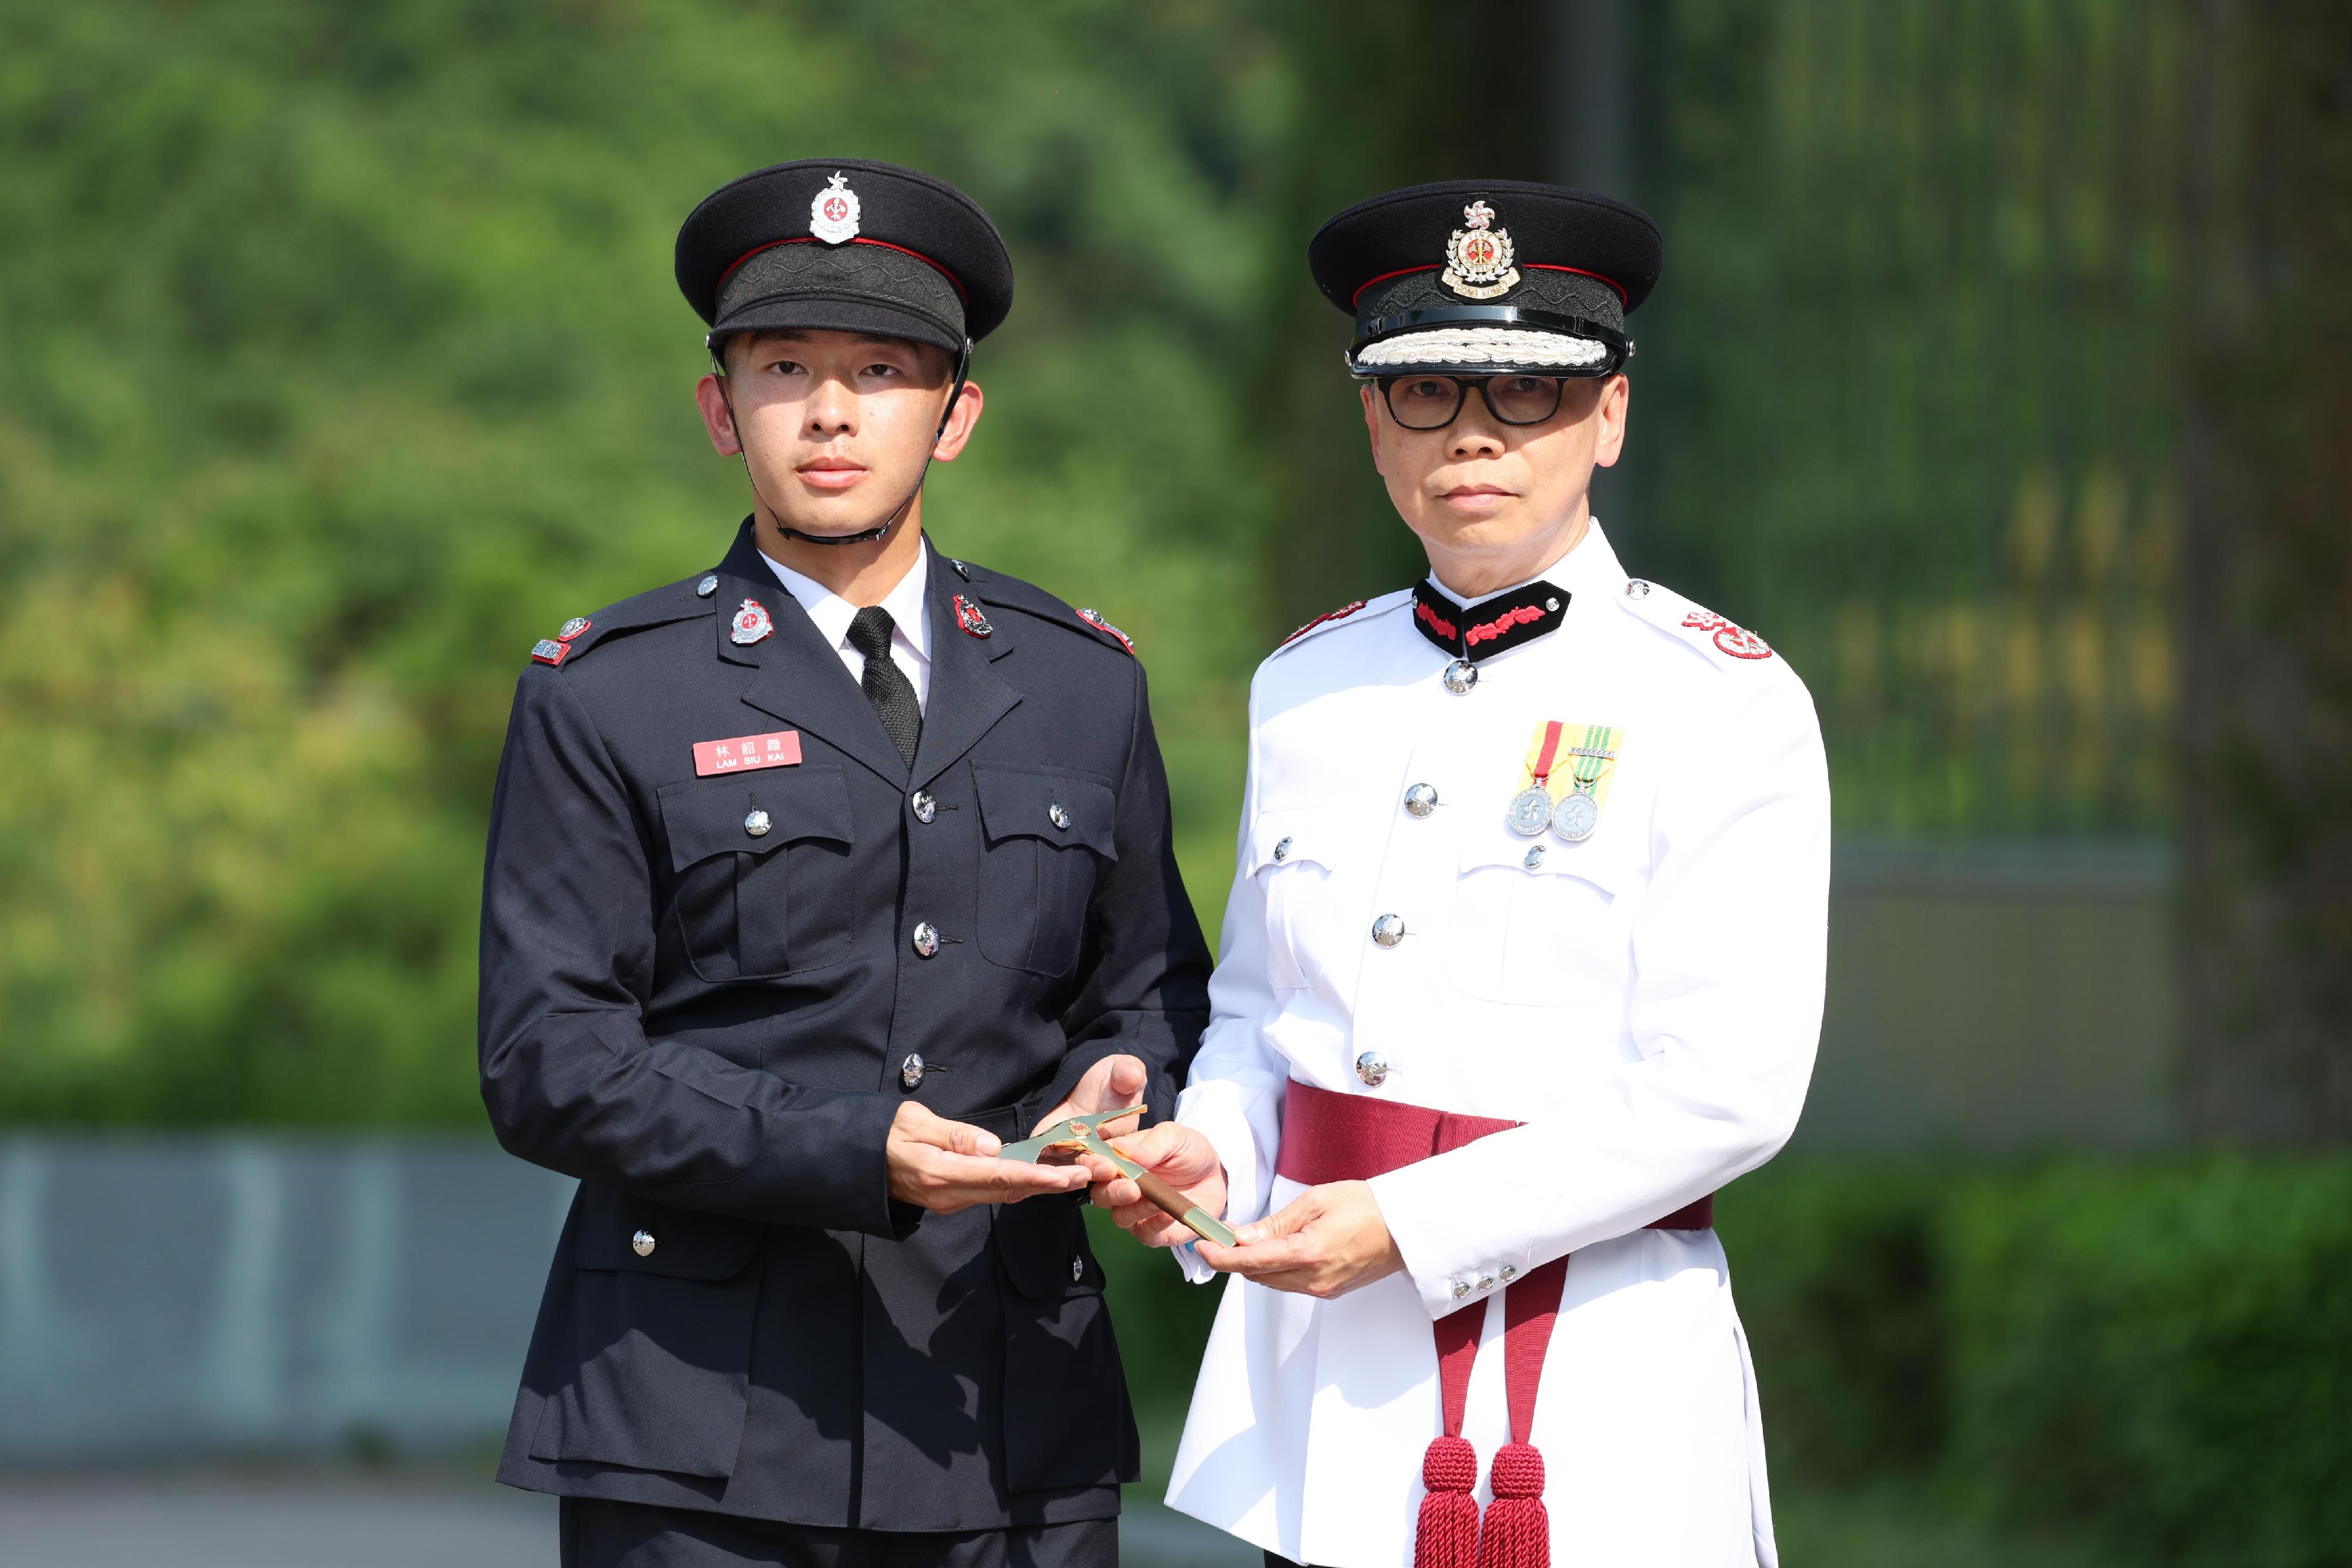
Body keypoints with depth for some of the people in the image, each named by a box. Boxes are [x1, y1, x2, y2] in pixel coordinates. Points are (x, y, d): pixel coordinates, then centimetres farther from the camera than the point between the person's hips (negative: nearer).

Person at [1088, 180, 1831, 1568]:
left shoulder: (1726, 707, -5)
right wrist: (1207, 1153, -2)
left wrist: (1408, 1224, -17)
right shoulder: (1308, 686, 11)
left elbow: (1723, 1088, -12)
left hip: (1592, 1392, -4)